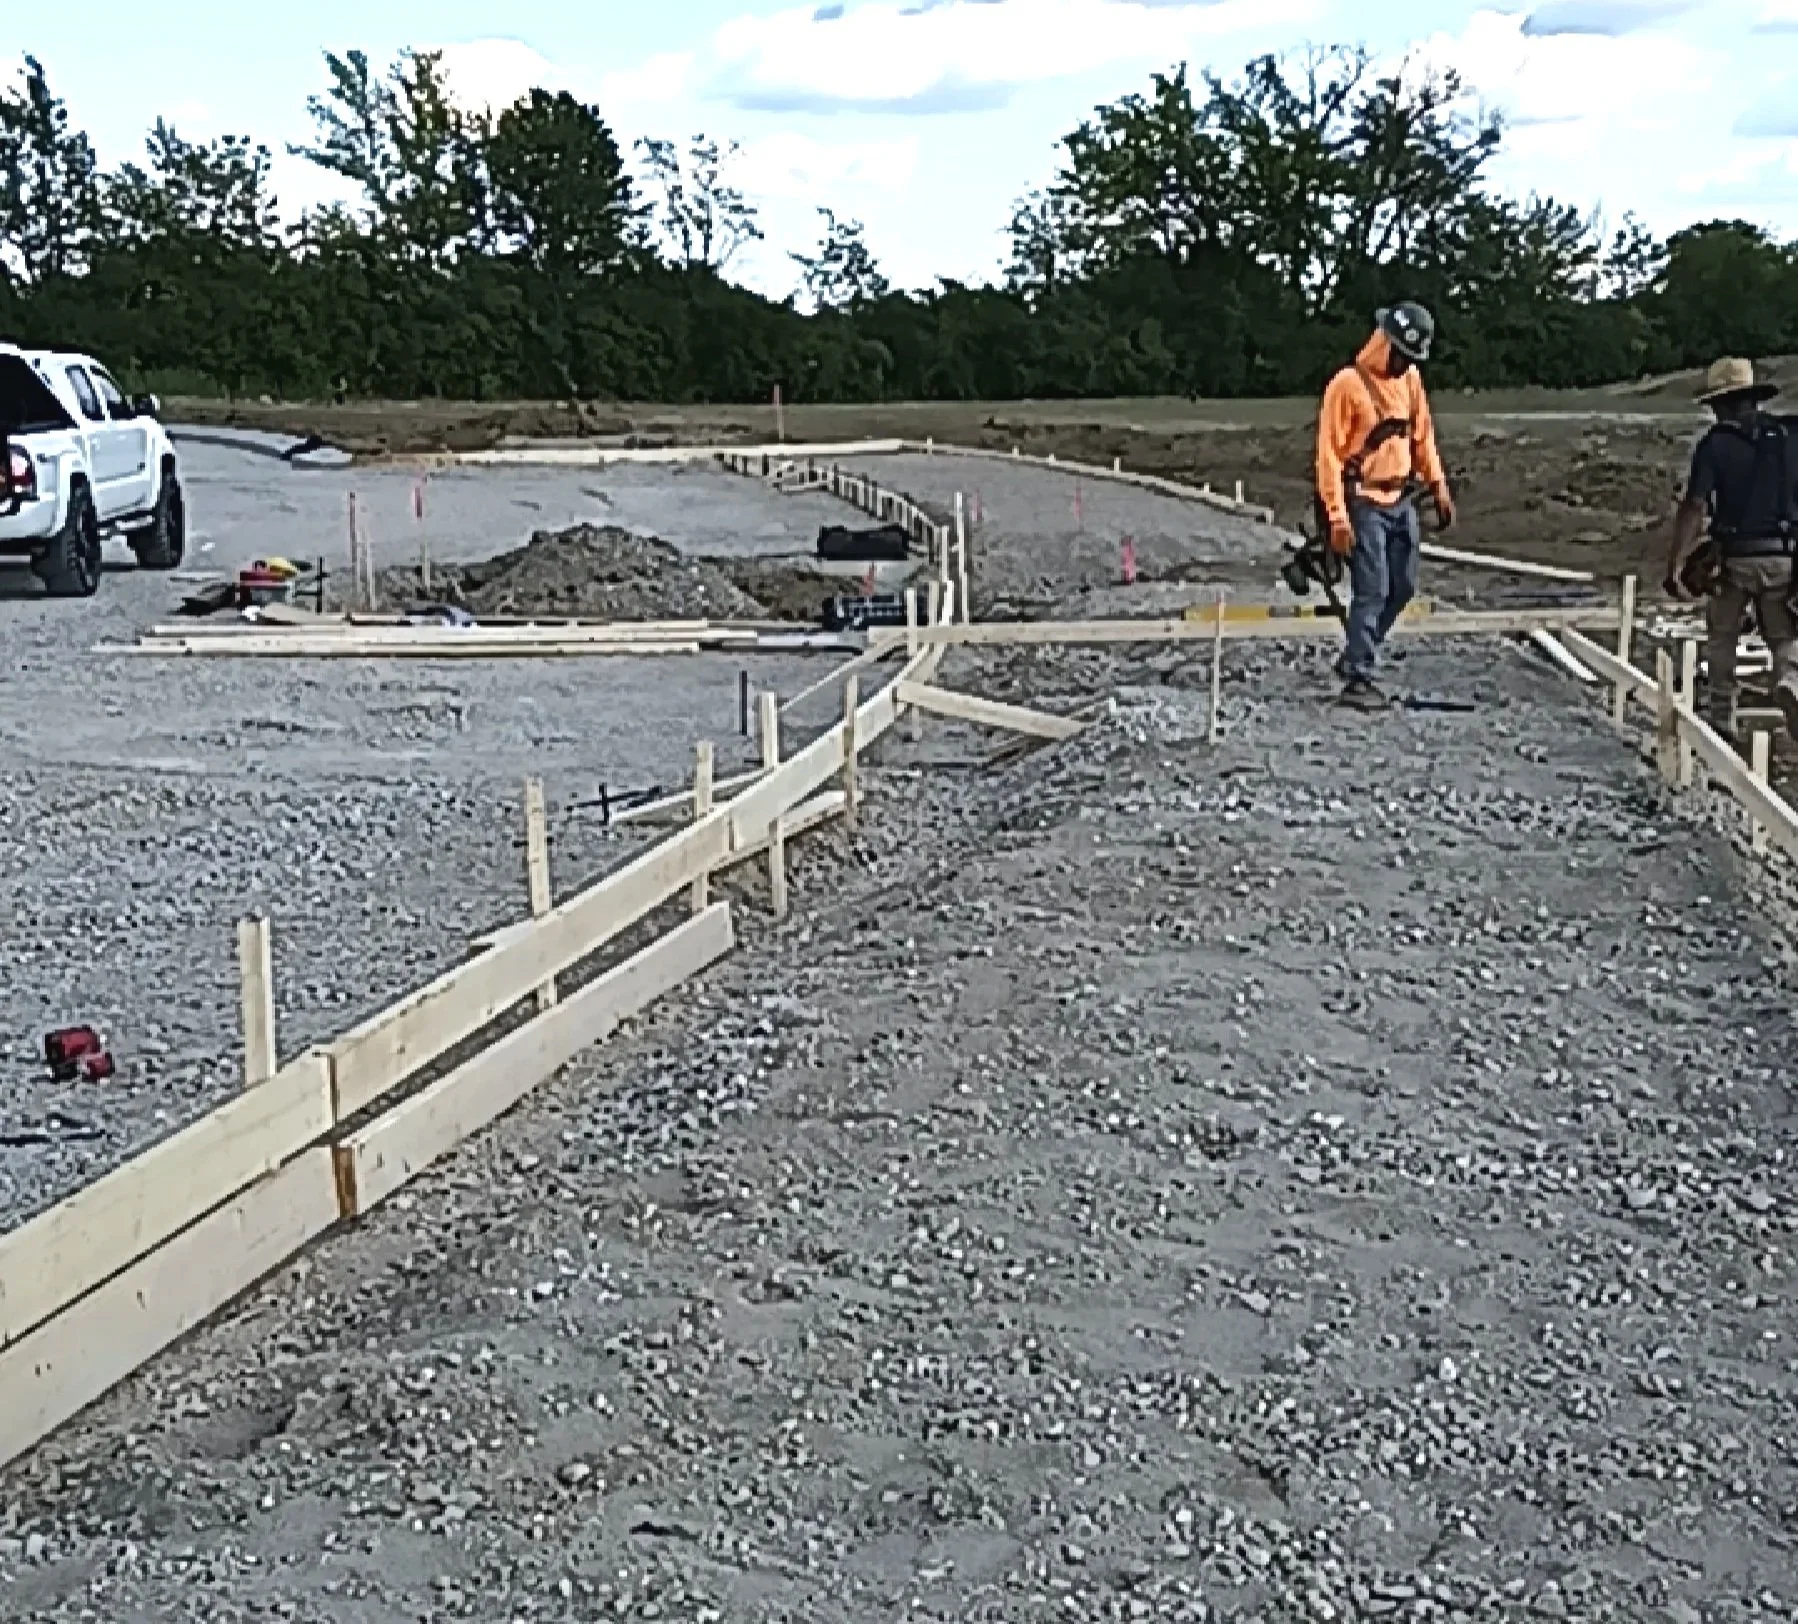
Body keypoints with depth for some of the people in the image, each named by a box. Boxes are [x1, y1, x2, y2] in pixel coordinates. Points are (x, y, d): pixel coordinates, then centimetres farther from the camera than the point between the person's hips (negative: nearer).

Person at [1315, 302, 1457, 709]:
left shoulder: (1410, 379, 7)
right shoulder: (1347, 384, -14)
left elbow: (1423, 435, 17)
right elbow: (1329, 453, -16)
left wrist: (1439, 486, 10)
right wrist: (1337, 517, -19)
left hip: (1402, 501, 7)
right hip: (1365, 504, -7)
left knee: (1403, 587, 10)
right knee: (1372, 591, -10)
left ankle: (1354, 659, 25)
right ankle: (1357, 680, -5)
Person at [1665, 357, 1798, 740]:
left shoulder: (1715, 443, -7)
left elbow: (1694, 508, -14)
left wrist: (1675, 565, -12)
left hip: (1734, 556, -2)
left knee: (1722, 640, 16)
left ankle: (1722, 720, 21)